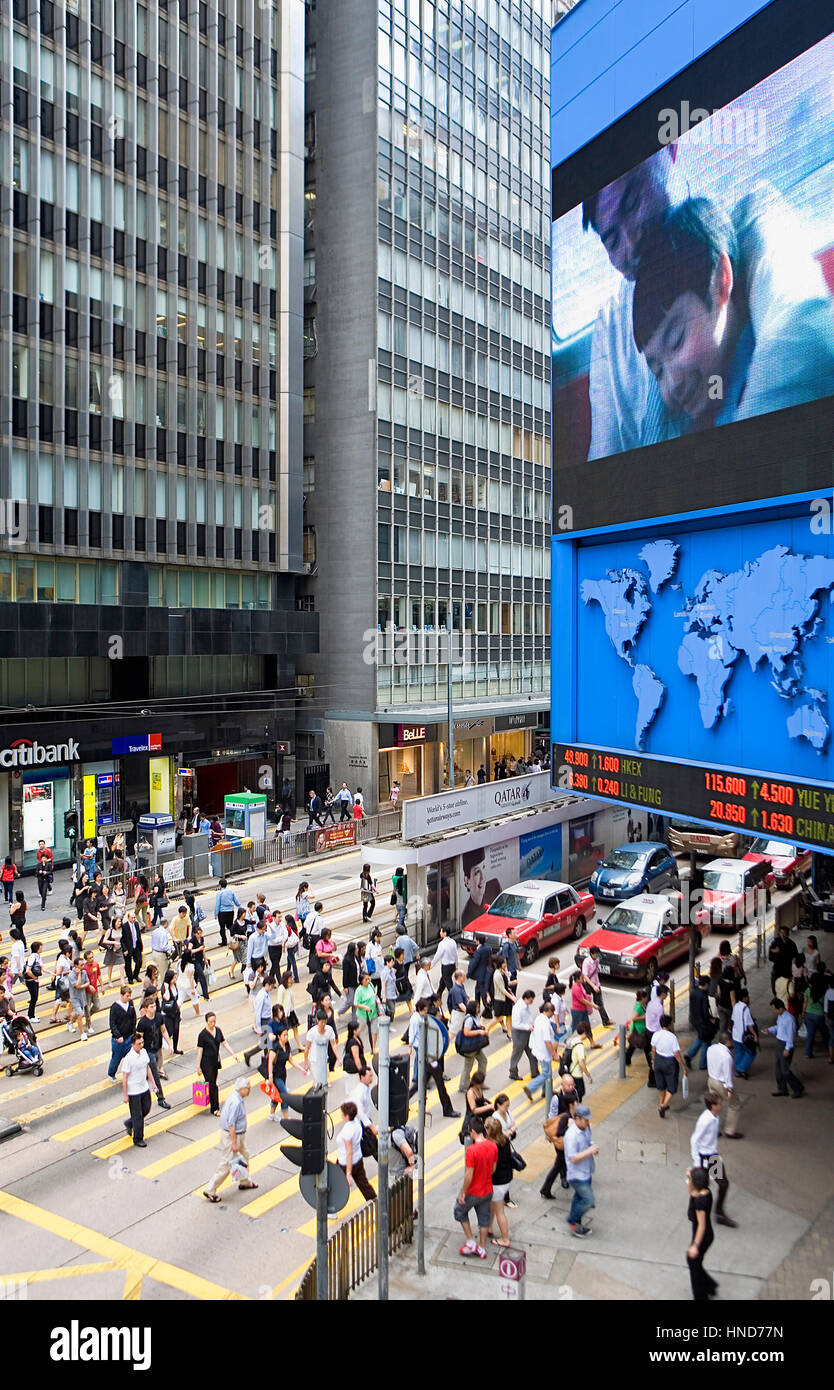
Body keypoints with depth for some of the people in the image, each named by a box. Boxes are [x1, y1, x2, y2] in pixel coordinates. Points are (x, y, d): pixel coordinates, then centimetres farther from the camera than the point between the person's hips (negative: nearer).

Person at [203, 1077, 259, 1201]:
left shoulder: (236, 1097, 2)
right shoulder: (236, 1102, -29)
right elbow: (231, 1124, -28)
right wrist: (234, 1143, -24)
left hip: (239, 1134, 10)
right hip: (231, 1135, -10)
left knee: (244, 1156, 22)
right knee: (227, 1164, 0)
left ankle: (244, 1182, 41)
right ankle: (210, 1190, 12)